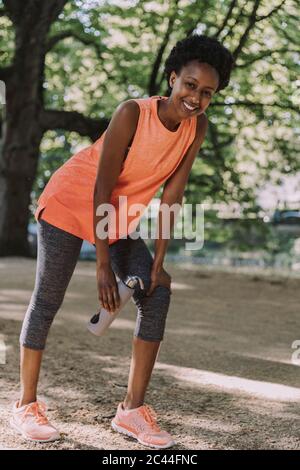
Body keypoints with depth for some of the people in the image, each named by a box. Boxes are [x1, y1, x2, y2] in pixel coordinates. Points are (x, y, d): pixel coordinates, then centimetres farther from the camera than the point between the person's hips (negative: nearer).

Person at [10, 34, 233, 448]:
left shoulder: (197, 127, -10)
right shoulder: (133, 113, -26)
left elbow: (172, 196, -7)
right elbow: (101, 189, -25)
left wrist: (158, 262, -10)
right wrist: (103, 264, -25)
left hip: (119, 217, 6)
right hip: (71, 203, -6)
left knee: (157, 295, -6)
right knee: (47, 300, -3)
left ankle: (133, 409, 1)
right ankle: (26, 404, 12)